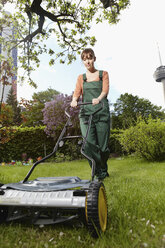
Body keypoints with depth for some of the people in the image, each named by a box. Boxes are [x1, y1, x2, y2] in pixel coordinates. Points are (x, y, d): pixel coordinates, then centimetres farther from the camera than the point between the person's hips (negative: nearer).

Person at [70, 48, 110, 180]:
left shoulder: (103, 74, 16)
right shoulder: (81, 78, 21)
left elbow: (105, 90, -1)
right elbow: (77, 92, 7)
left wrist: (98, 99, -23)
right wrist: (74, 100, -17)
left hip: (102, 112, -1)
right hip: (86, 112, 1)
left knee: (103, 145, -1)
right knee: (89, 144, -13)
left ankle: (103, 168, 26)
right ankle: (99, 173, 2)